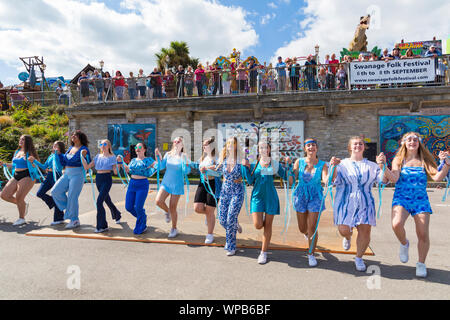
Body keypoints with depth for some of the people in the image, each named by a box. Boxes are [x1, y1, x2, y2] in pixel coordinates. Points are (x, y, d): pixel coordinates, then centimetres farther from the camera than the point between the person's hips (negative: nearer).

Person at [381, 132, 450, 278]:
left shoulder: (425, 160, 8)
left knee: (423, 234, -2)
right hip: (401, 198, -1)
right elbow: (394, 179, -8)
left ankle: (421, 264, 22)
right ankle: (404, 244, 9)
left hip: (421, 200, 2)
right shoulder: (399, 159, 5)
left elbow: (437, 177, -4)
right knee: (397, 224, -26)